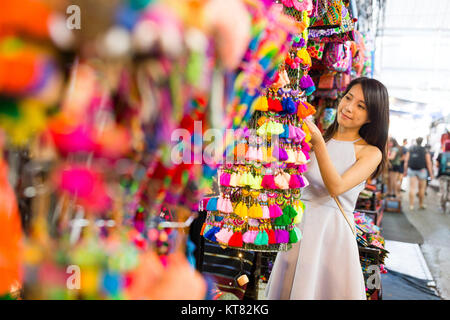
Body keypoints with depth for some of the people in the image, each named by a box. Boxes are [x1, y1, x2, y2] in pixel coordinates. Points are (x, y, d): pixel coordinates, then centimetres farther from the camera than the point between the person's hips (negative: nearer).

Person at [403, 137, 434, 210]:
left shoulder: (410, 150, 5)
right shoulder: (425, 151, -2)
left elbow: (406, 161, 3)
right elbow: (429, 163, -5)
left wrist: (405, 171, 9)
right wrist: (431, 173, -2)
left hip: (411, 170, 2)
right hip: (422, 171, -2)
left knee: (412, 188, 1)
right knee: (422, 188, 11)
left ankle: (411, 205, -2)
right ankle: (421, 204, 22)